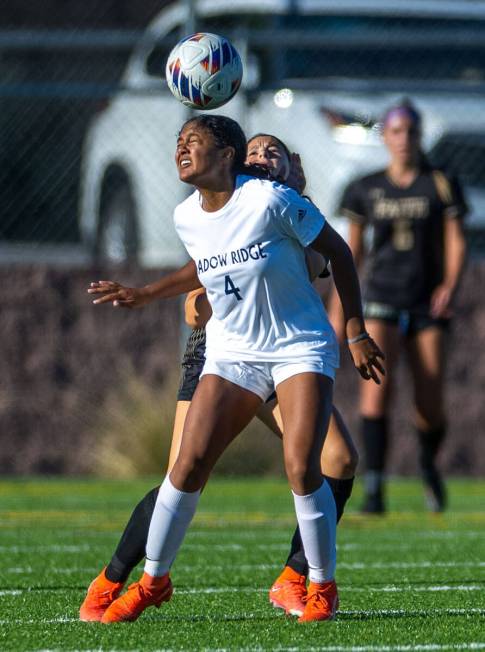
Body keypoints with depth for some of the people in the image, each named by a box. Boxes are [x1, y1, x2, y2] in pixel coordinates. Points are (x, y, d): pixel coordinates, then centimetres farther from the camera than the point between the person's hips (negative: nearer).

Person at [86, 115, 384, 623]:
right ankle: (152, 581, 9)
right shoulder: (186, 218, -1)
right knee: (189, 465, -8)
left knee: (301, 469, -18)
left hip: (300, 349, -4)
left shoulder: (270, 201, -17)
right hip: (232, 353, 4)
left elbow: (337, 250, -7)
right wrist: (144, 295, 17)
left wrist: (356, 331, -6)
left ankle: (322, 587, 2)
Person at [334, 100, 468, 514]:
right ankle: (374, 487, -24)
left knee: (431, 408, -1)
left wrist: (451, 285, -17)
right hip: (382, 300, 0)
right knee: (377, 383, -23)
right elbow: (352, 248, 14)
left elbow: (456, 241, 1)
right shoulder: (366, 189, 7)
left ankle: (429, 464, 33)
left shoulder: (441, 186, 4)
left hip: (429, 306, 0)